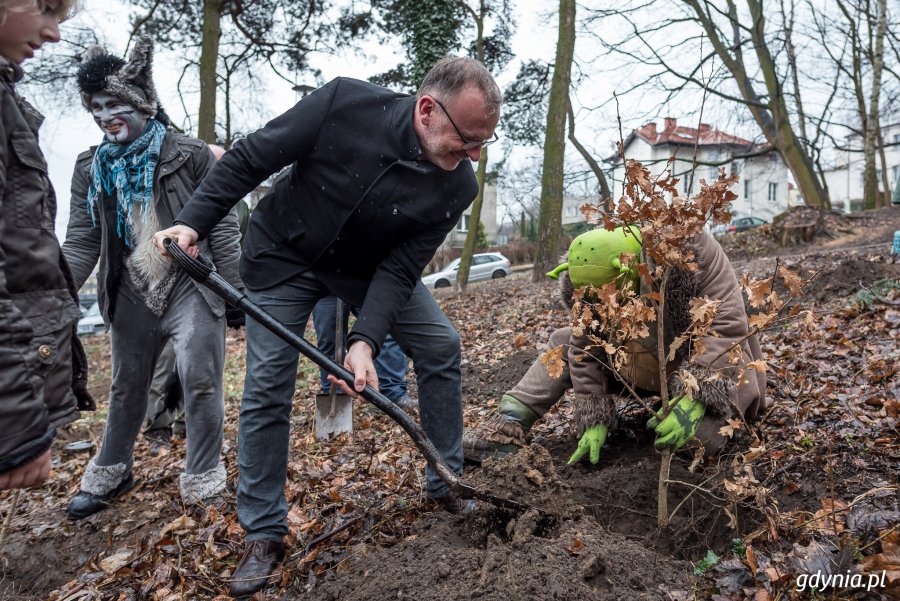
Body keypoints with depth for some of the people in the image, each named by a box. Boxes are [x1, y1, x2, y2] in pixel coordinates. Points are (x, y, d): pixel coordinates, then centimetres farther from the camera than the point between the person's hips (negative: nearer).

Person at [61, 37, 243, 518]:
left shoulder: (191, 156, -7)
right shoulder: (92, 168, 6)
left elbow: (222, 227, -5)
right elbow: (81, 242, 4)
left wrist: (236, 292, -6)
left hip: (191, 288, -4)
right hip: (131, 295, 5)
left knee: (200, 382, -5)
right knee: (126, 386, 18)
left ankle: (201, 480, 12)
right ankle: (111, 471, 38)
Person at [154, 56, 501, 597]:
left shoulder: (457, 186, -22)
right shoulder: (344, 103, -30)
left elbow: (400, 268, -21)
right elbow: (250, 159, -18)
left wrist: (366, 342, -33)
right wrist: (193, 222, -22)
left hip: (370, 266, 3)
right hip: (283, 255, -2)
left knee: (441, 345, -4)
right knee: (267, 388, -6)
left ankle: (446, 484, 15)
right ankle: (264, 534, 10)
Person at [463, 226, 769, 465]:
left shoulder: (691, 249, -33)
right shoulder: (592, 281, -20)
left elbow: (729, 325, -34)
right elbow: (587, 350, -13)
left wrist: (695, 396, -45)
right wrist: (594, 419, -19)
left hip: (711, 366, -5)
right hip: (645, 366, 5)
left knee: (703, 438, -33)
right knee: (563, 342, -2)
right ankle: (511, 423, -12)